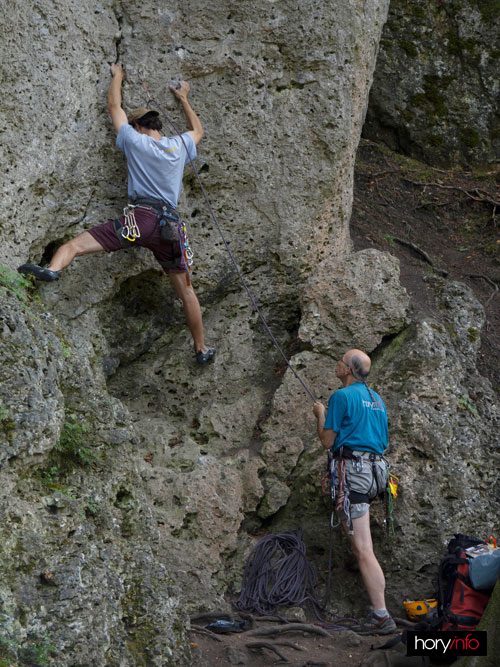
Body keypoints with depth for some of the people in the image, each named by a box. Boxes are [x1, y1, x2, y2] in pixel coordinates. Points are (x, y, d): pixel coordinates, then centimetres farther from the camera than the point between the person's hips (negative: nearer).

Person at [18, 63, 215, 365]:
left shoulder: (135, 140, 7)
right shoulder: (179, 145, 16)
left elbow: (115, 107, 22)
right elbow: (199, 131, 40)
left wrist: (118, 76, 39)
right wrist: (184, 99, 52)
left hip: (140, 218, -4)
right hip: (171, 225, 5)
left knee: (76, 244, -14)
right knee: (186, 291, 14)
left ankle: (52, 269, -46)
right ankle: (201, 349, 23)